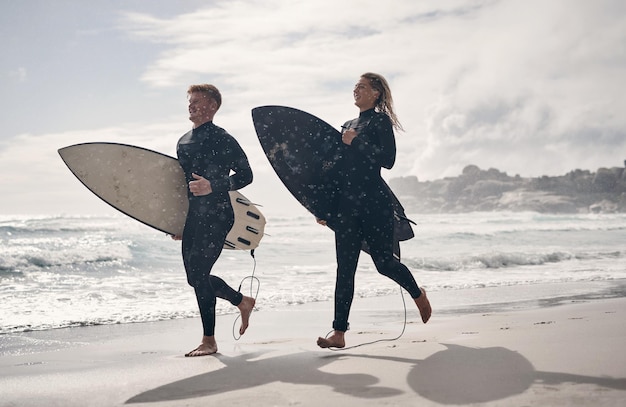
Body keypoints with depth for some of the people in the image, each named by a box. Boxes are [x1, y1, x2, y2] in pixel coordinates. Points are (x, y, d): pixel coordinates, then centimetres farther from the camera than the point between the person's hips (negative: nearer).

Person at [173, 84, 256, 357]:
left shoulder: (223, 139, -7)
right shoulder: (183, 142, 15)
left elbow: (245, 175, -8)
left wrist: (213, 186, -21)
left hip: (217, 217, -8)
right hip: (192, 218, 8)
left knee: (199, 273, -11)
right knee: (195, 277, 10)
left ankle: (208, 340, 1)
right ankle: (242, 302, 33)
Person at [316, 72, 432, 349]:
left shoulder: (380, 121, -1)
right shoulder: (348, 126, 19)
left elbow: (388, 160, -14)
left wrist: (355, 142, -12)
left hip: (374, 202, -6)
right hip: (347, 204, 6)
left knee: (383, 261, 0)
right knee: (345, 269, 0)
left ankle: (418, 294, 31)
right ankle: (339, 333, -2)